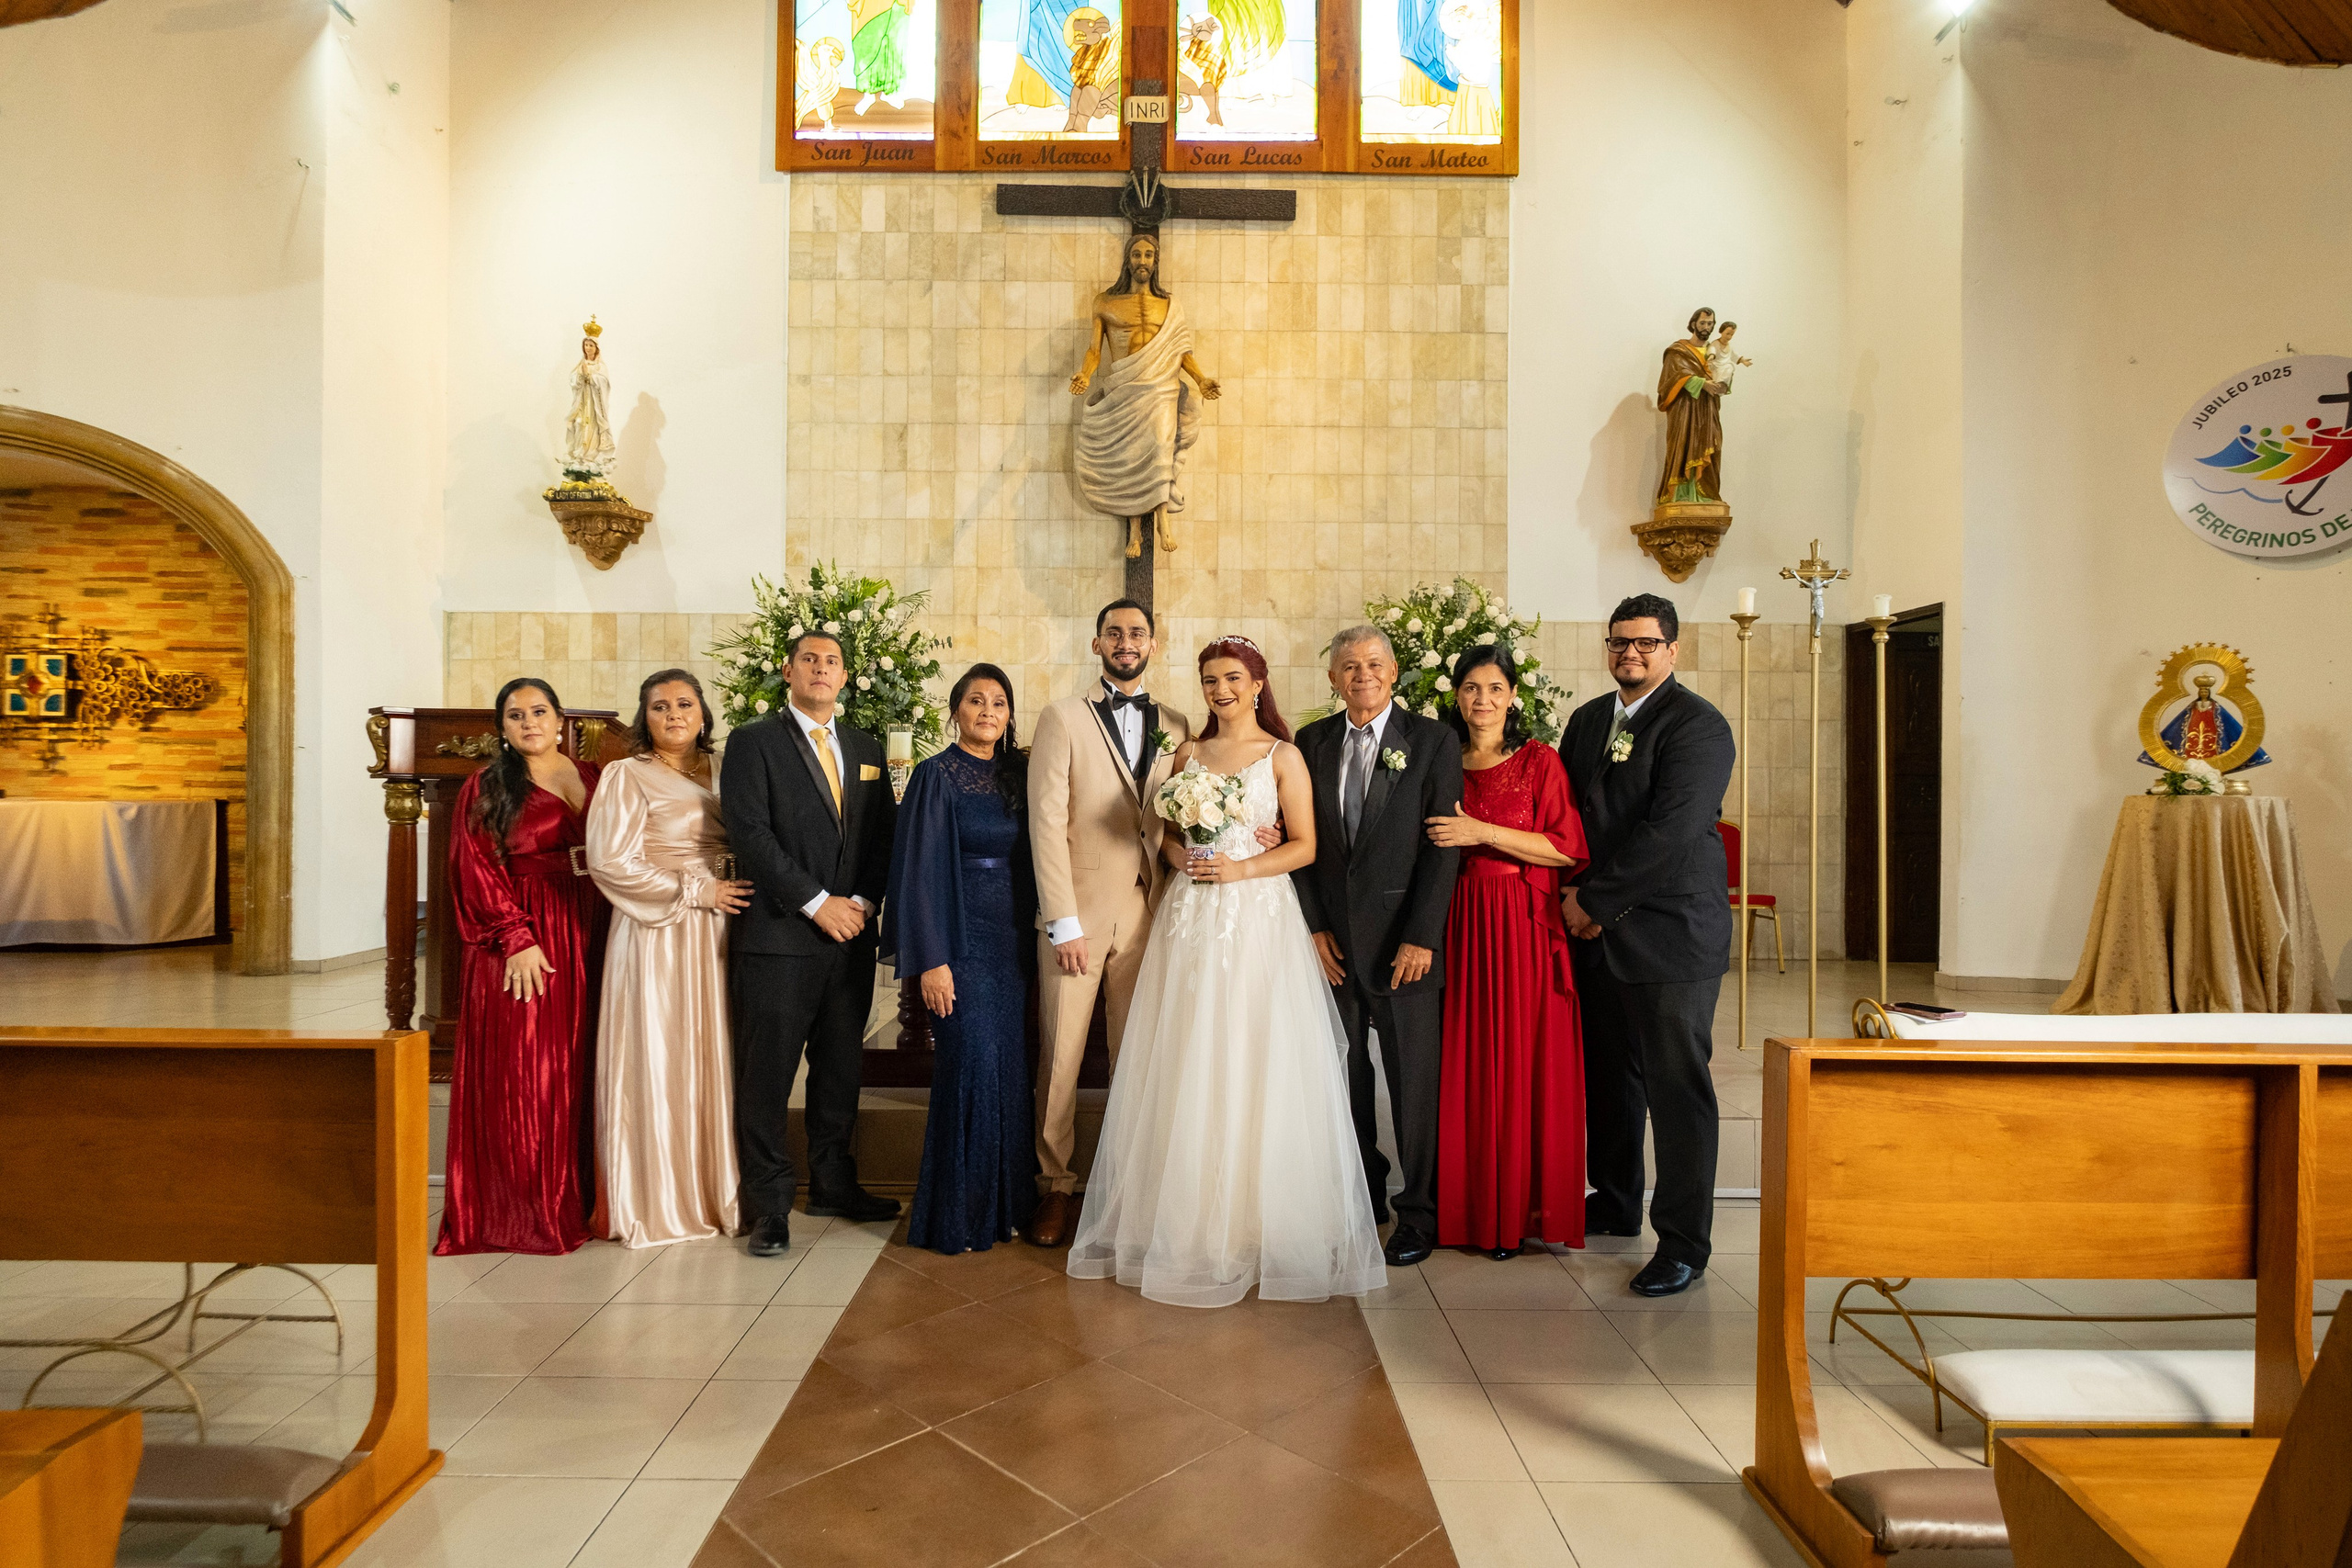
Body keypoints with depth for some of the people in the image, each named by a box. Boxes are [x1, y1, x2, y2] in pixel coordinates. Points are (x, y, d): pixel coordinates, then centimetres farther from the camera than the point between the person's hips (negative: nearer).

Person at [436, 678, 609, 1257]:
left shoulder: (593, 779, 12)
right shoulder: (486, 789, 3)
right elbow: (478, 873, -4)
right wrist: (516, 939, -13)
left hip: (587, 944, 3)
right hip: (522, 947, -3)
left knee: (578, 1071, 7)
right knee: (518, 1076, 0)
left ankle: (574, 1202, 17)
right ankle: (515, 1210, 10)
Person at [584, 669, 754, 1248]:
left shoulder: (720, 775, 14)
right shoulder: (627, 776, -3)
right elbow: (610, 862, -12)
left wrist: (738, 895, 3)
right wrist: (697, 891, -13)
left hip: (716, 938, 5)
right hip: (655, 938, -5)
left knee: (712, 1063, 8)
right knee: (657, 1066, 0)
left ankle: (713, 1193, 20)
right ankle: (656, 1206, 13)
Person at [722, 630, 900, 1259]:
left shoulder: (865, 747, 15)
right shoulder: (754, 741, 0)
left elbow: (884, 833, 12)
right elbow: (750, 833, -10)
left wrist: (862, 901, -3)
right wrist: (817, 903, -14)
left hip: (852, 932, 5)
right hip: (779, 935, -5)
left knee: (841, 1065, 13)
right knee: (767, 1072, 0)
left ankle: (833, 1184, 27)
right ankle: (769, 1204, 10)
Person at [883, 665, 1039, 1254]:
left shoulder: (1018, 775, 10)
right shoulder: (936, 775, -5)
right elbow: (920, 870, -9)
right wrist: (930, 961, -14)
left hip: (1015, 941, 5)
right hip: (963, 942, -5)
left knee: (1012, 1068, 7)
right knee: (972, 1065, -6)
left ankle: (1007, 1203, 21)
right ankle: (959, 1216, 9)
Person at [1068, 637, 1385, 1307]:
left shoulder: (1282, 757, 2)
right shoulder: (1189, 753, 13)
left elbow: (1304, 846, -1)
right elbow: (1168, 835, 15)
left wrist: (1241, 868, -14)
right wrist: (1181, 857, -6)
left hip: (1257, 916, -3)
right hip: (1191, 917, 3)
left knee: (1254, 1068, -2)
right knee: (1183, 1070, 3)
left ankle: (1255, 1224, 12)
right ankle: (1186, 1220, 16)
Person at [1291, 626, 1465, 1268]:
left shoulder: (1433, 741, -2)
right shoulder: (1312, 742, 8)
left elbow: (1444, 846, -7)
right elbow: (1302, 839, 7)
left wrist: (1421, 937, -12)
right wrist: (1315, 926, 0)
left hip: (1403, 939, -3)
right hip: (1332, 939, 3)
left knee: (1414, 1077, 4)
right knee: (1345, 1072, 11)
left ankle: (1420, 1211, 18)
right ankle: (1362, 1195, 28)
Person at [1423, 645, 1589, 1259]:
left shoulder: (1540, 762, 0)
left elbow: (1565, 848, -7)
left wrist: (1483, 833, -14)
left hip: (1525, 928, -3)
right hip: (1461, 926, 3)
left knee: (1523, 1064, 0)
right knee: (1464, 1064, 4)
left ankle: (1521, 1209, 13)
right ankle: (1471, 1207, 16)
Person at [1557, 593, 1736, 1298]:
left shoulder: (1697, 725, -10)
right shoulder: (1588, 719, 14)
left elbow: (1667, 831, -18)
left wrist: (1594, 901, -14)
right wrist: (1576, 898, 2)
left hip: (1670, 935, -7)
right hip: (1597, 932, 7)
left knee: (1677, 1089, 0)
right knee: (1608, 1075, 16)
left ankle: (1684, 1242, 11)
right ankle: (1615, 1203, 33)